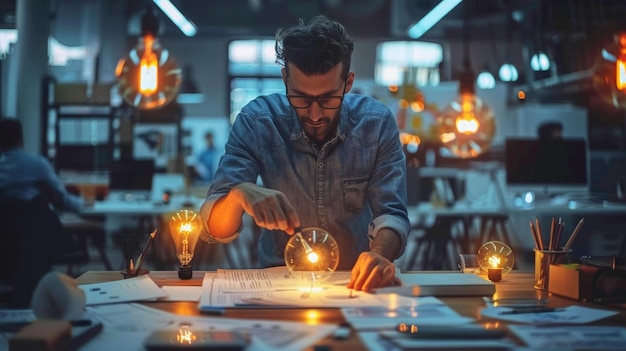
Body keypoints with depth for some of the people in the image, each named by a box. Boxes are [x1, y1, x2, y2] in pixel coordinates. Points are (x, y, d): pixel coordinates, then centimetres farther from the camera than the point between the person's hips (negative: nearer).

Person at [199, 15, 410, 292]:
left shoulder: (377, 123, -10)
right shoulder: (255, 122, -13)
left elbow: (391, 214, -12)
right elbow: (213, 230, -15)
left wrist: (380, 254, -34)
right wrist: (239, 194, -37)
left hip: (357, 279, 0)